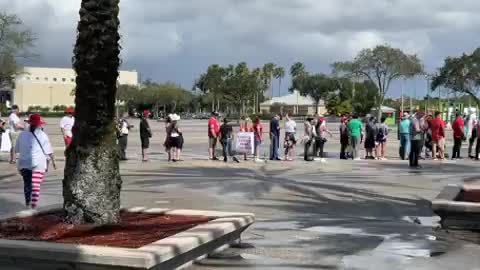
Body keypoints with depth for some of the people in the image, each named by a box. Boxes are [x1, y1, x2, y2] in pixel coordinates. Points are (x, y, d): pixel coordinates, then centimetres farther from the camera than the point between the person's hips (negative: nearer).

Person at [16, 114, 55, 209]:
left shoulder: (22, 134, 4)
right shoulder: (42, 135, -4)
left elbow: (17, 150, 9)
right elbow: (49, 151, -4)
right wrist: (53, 161, 7)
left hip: (24, 163, 3)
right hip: (39, 164, -3)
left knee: (27, 183, 17)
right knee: (36, 184, -1)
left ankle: (27, 201, 21)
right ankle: (34, 203, -6)